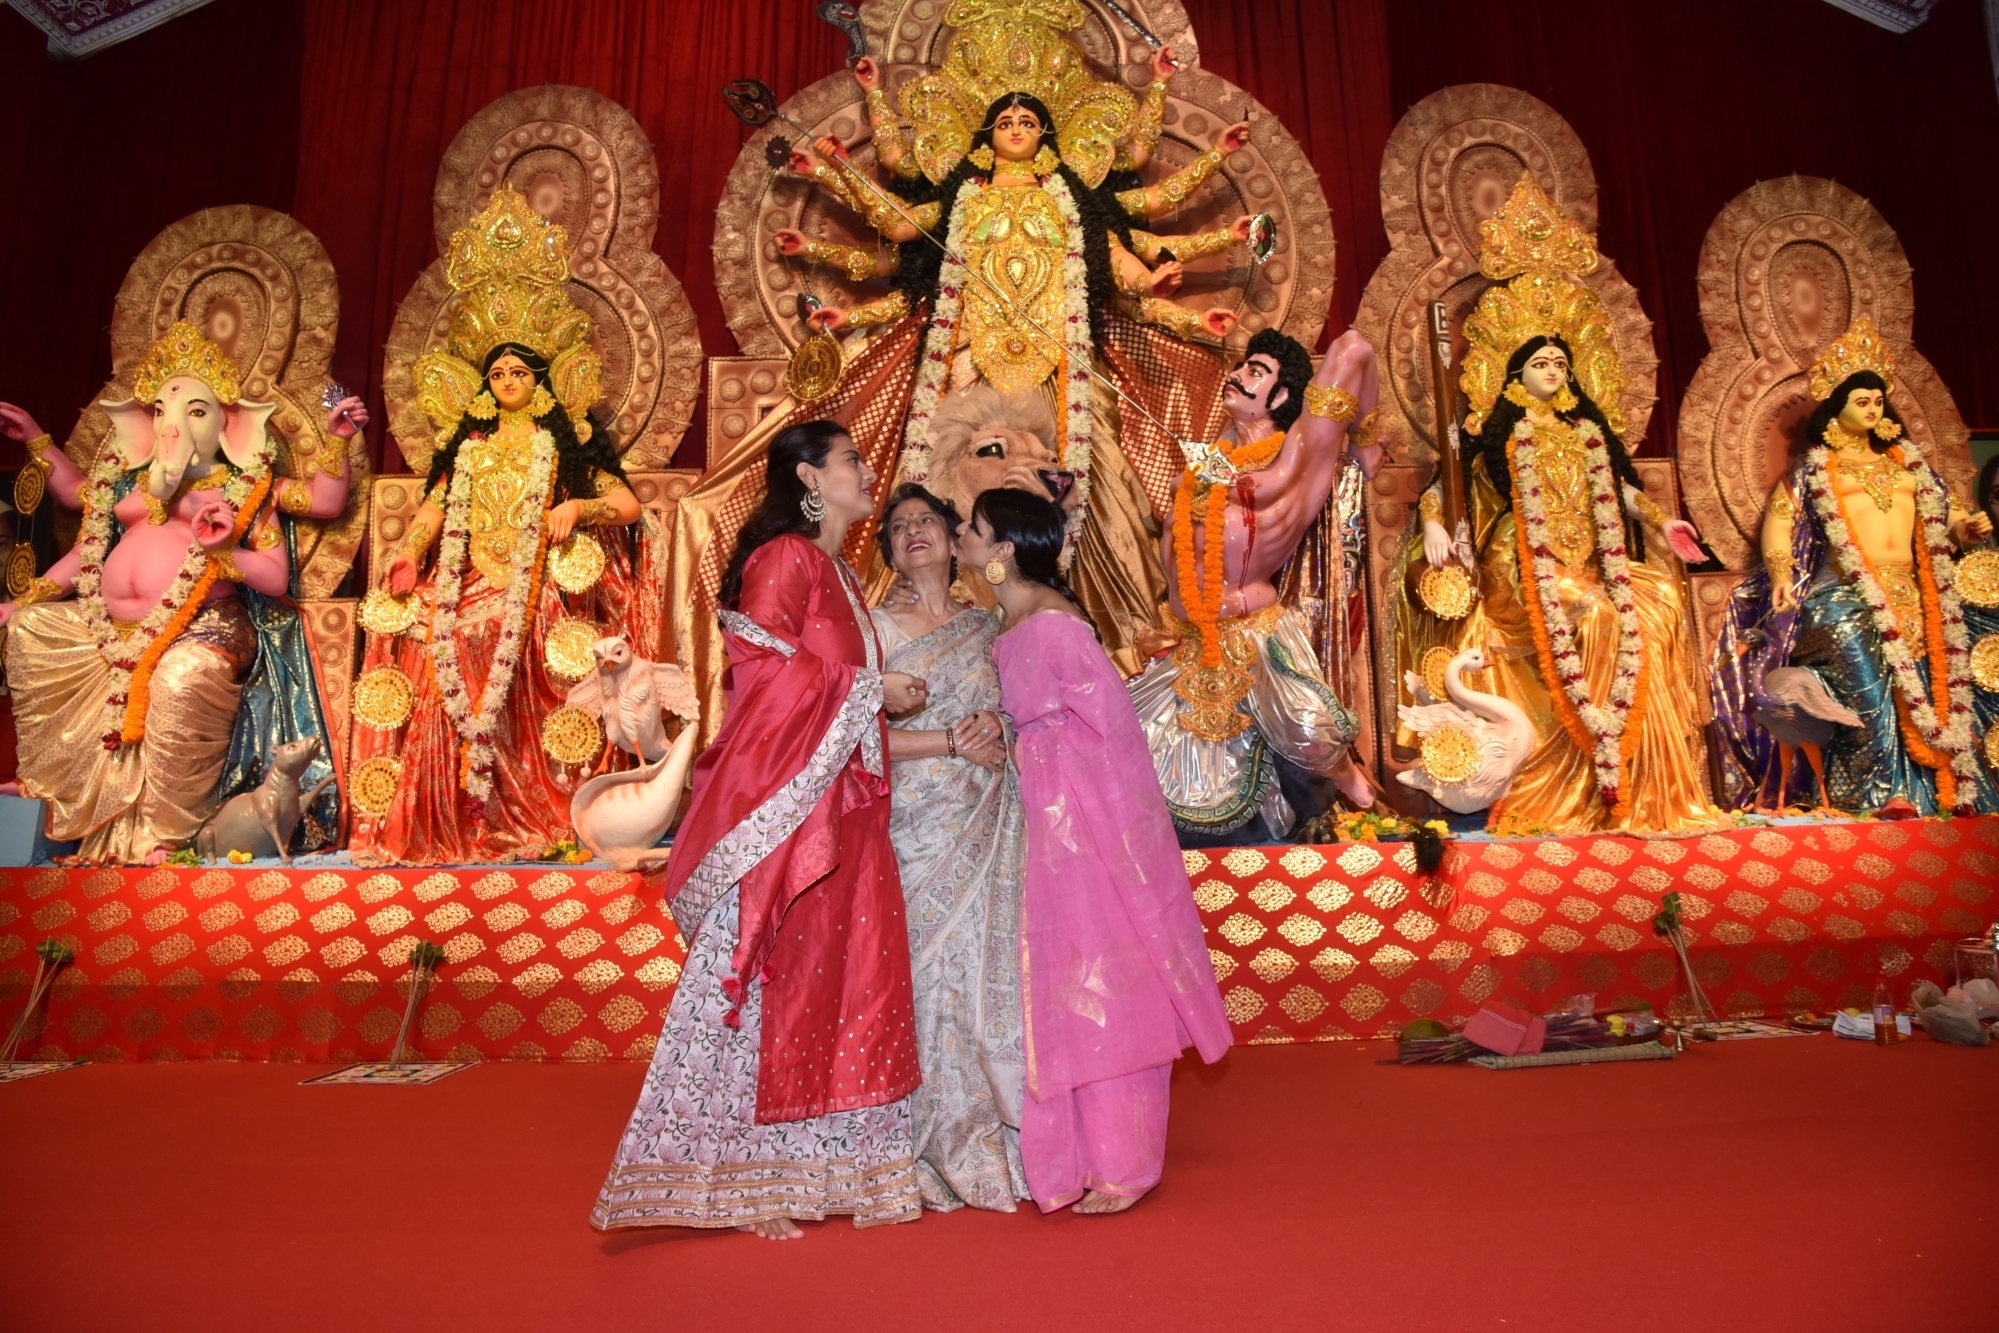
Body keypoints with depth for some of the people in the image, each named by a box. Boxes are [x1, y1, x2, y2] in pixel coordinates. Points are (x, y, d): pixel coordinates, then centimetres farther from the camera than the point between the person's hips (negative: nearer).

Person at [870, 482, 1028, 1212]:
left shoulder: (987, 625, 13)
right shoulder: (876, 627, 3)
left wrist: (997, 725, -6)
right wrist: (953, 743, -10)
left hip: (986, 827, 3)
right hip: (914, 827, -3)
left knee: (987, 972, 0)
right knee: (924, 974, -4)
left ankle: (988, 1150, 12)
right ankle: (929, 1159, 9)